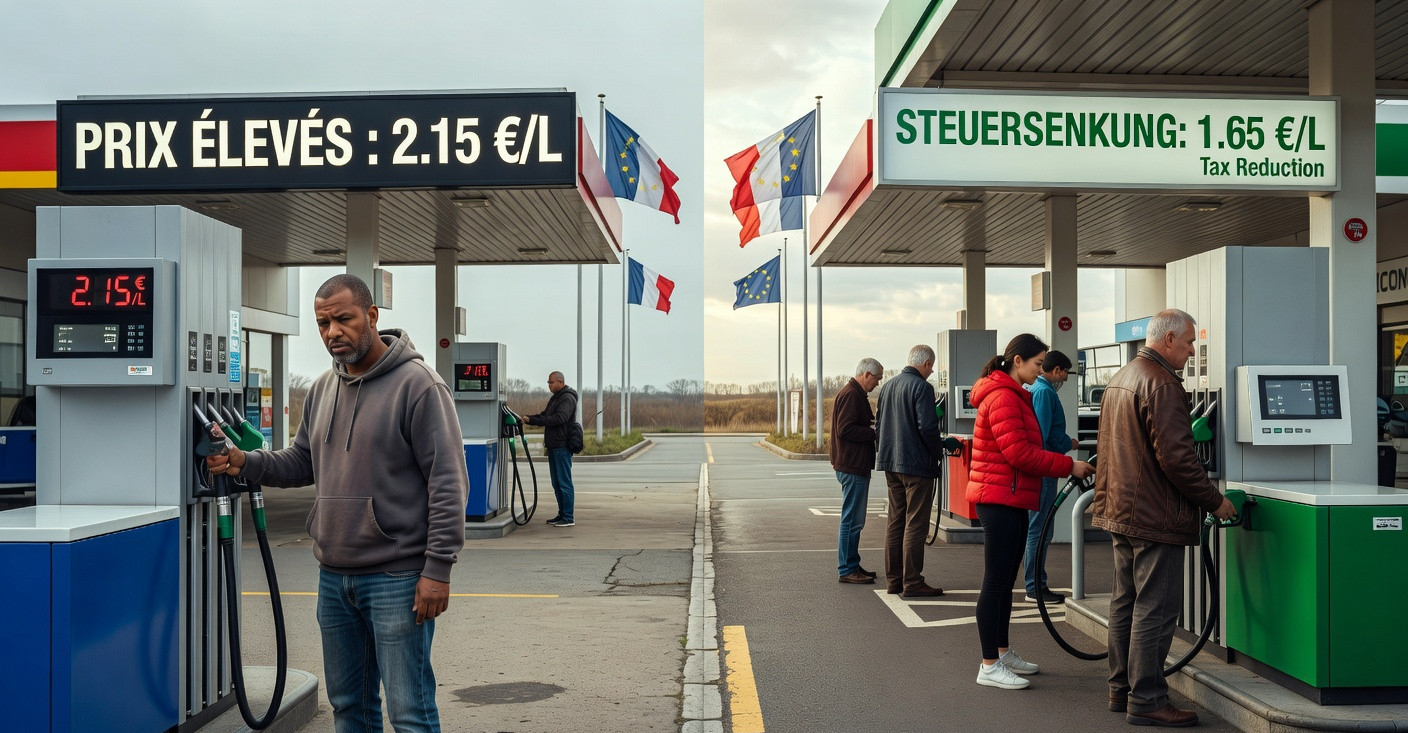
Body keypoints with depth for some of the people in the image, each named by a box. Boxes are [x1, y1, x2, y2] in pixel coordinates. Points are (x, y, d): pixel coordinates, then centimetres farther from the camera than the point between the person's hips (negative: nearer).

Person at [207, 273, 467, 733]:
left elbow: (447, 483, -15)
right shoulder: (322, 390, 12)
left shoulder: (417, 384, -12)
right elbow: (302, 462, 20)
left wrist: (438, 569, -18)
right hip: (333, 577, 7)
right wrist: (246, 463, 1)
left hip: (397, 577, -7)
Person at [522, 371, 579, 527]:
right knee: (556, 483, 13)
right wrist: (528, 418, -1)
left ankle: (568, 518, -5)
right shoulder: (555, 398, 20)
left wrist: (532, 420, -24)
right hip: (553, 446, 10)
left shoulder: (567, 399, -12)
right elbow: (544, 415, 19)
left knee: (564, 482, -8)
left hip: (563, 447, -10)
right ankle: (562, 515, 20)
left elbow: (559, 418, -24)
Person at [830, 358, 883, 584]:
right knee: (852, 519, -7)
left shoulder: (856, 395, 20)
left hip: (856, 466, 11)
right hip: (852, 467, -11)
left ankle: (852, 565, 22)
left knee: (854, 519, 15)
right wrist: (874, 432, -15)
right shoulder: (851, 395, -14)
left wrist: (874, 427, 10)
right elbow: (845, 430, -22)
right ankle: (847, 569, -3)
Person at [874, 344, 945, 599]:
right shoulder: (922, 387, -14)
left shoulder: (887, 386, 12)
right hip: (917, 464, -8)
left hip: (891, 463, 8)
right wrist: (939, 452, -6)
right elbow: (927, 426, -20)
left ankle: (893, 579, 18)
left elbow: (878, 425, 16)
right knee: (915, 524, -4)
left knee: (895, 521, 13)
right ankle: (912, 582, -3)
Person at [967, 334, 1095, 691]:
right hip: (1001, 498, -11)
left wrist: (1065, 462, 7)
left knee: (1006, 581, 15)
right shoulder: (1003, 396, -15)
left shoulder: (1014, 395, 20)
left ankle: (1002, 653, 25)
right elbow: (1019, 453, -21)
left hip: (1012, 500, 11)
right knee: (996, 582, -7)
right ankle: (989, 666, -3)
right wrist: (1069, 466, -15)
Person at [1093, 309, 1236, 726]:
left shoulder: (1119, 379, 15)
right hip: (1155, 517, -10)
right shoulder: (1162, 384, -17)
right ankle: (1146, 701, 0)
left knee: (1125, 602, 15)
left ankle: (1121, 689, 23)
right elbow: (1176, 458, -22)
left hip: (1119, 511, 10)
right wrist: (1215, 501, -12)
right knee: (1154, 609, -4)